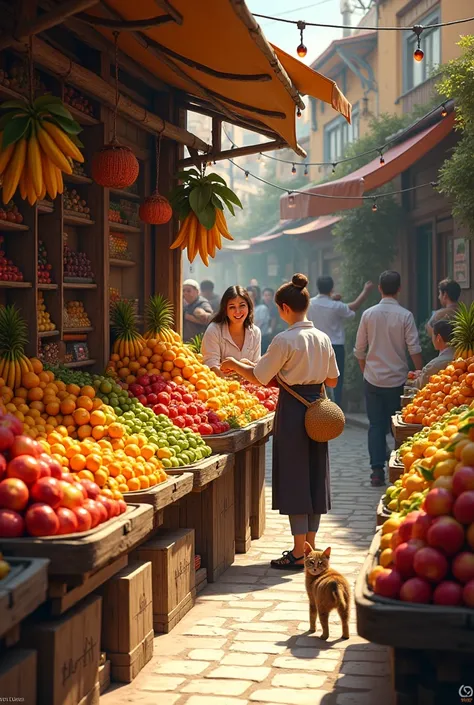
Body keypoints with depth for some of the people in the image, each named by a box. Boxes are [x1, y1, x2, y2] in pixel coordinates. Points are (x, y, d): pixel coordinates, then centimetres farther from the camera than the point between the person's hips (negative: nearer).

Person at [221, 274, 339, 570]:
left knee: (294, 479, -1)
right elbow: (332, 380, 13)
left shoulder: (285, 340, -15)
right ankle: (310, 546, 20)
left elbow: (259, 377, -11)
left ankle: (299, 553, 2)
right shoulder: (323, 338, 6)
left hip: (293, 411, -7)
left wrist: (235, 364, 4)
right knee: (314, 477, 12)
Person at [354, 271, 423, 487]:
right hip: (398, 380, -2)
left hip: (373, 379, 2)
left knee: (376, 425, 6)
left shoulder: (368, 314, -1)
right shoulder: (405, 316, -8)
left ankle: (377, 470, 1)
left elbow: (359, 350, 4)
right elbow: (414, 349, -9)